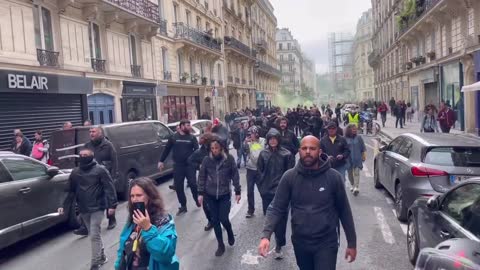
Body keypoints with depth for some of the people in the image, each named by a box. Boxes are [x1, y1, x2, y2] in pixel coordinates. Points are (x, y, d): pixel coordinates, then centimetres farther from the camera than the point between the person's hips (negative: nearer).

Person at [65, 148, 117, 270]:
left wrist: (112, 205, -17)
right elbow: (70, 190, 14)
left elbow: (109, 188, -12)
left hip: (97, 208, -6)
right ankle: (102, 257, 32)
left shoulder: (100, 170, -10)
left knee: (94, 235, -8)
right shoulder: (75, 172, 8)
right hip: (83, 209, 6)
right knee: (94, 235, 16)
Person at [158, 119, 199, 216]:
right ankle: (183, 206, 18)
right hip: (178, 166, 1)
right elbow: (167, 149, 8)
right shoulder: (174, 137, 3)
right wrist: (161, 161, 8)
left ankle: (197, 200, 23)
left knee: (192, 183, -5)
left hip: (190, 165, -1)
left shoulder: (192, 137, 3)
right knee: (178, 186, 4)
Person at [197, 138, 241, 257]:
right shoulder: (207, 160, -5)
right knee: (215, 220, 7)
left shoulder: (229, 158, -8)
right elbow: (201, 177, 1)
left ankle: (230, 234, 31)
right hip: (210, 195, 2)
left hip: (225, 195, -1)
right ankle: (221, 245, 23)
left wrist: (237, 191, -1)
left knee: (223, 219, -3)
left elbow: (235, 175, -2)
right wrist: (200, 193, -1)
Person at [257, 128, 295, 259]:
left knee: (281, 219, -1)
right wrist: (261, 187, 2)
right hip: (267, 191, 3)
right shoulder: (263, 154, 3)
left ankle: (279, 246, 11)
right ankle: (280, 241, 34)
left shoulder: (286, 154, -5)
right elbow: (260, 171, 7)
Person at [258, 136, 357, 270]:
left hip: (326, 243, -2)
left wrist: (352, 243, 1)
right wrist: (266, 235, -21)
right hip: (300, 242, 2)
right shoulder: (289, 177, -8)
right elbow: (277, 208, -7)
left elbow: (344, 211, -3)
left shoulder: (333, 177, -11)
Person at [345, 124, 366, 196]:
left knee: (356, 173, -8)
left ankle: (356, 187, -12)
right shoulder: (345, 139, -3)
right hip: (348, 159, 1)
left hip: (357, 159, 0)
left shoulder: (359, 138, 3)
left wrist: (364, 156, 6)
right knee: (350, 173, 12)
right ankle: (352, 185, 31)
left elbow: (363, 149, 8)